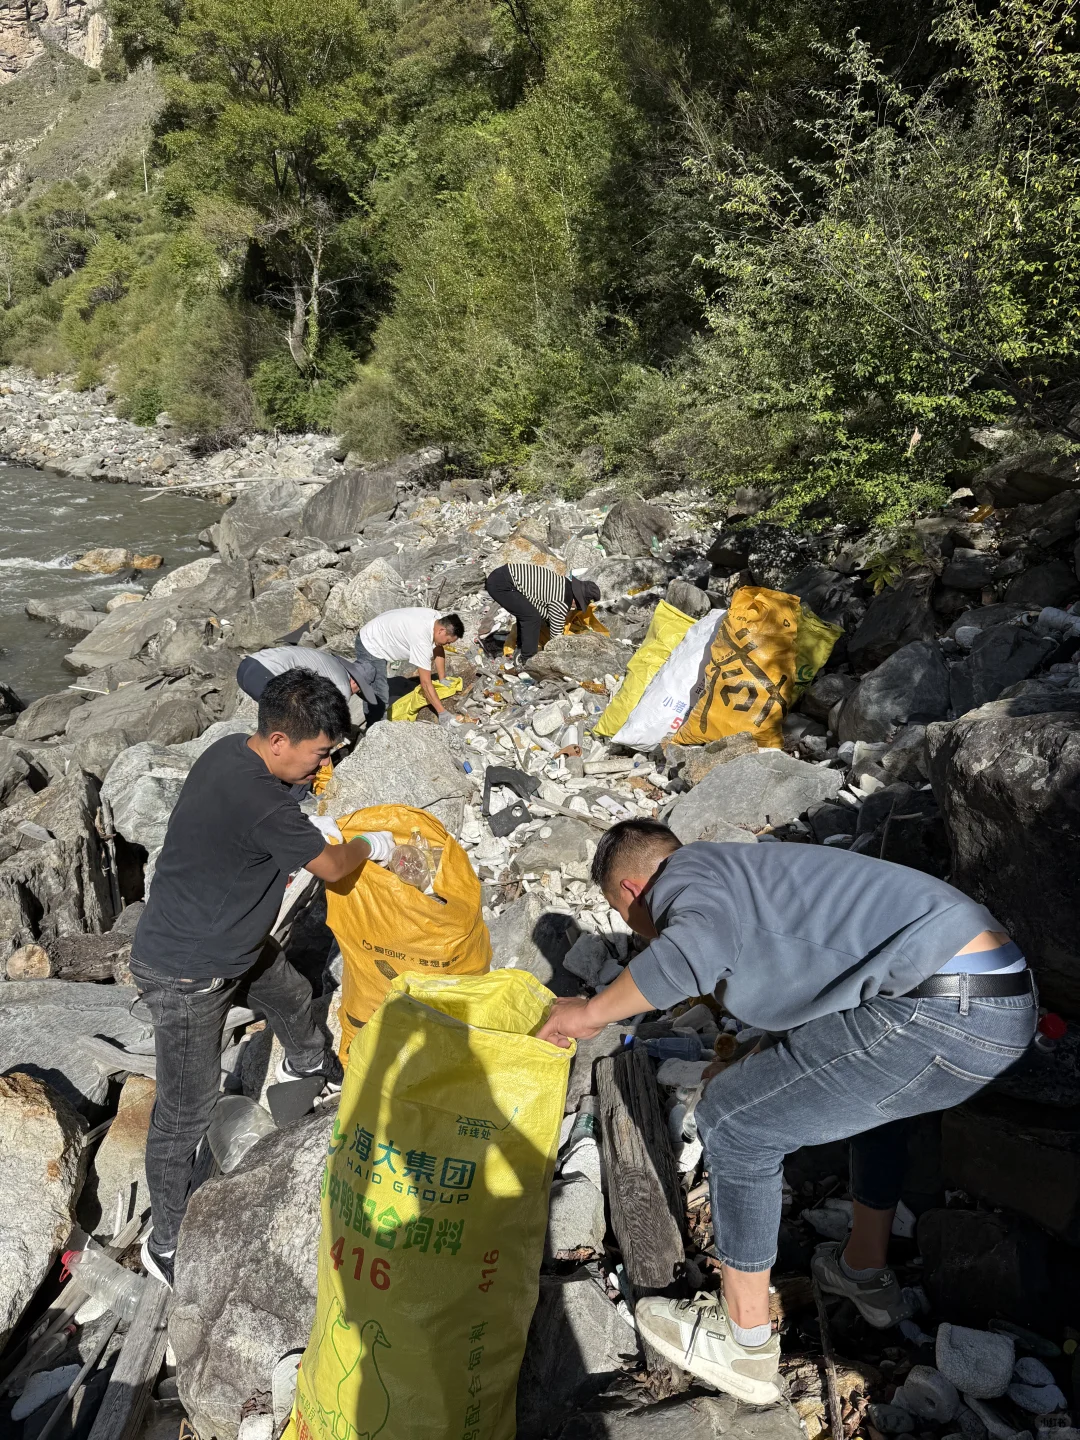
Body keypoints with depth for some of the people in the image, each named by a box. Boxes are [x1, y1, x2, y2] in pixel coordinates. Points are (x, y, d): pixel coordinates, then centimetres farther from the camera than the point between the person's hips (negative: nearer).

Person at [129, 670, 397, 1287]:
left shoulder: (233, 750, -9)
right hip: (186, 976, -10)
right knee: (187, 1112, 4)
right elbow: (330, 865, -19)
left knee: (293, 993, 32)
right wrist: (372, 846, -1)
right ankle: (166, 1243, 24)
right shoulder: (262, 805, -37)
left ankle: (310, 1063, 64)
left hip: (237, 940, 10)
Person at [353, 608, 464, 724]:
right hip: (369, 646, -9)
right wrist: (442, 713, -28)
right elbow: (426, 683, -32)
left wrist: (443, 679, 3)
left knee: (381, 697, 11)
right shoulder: (422, 640, -36)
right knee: (379, 699, -10)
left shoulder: (436, 618, -13)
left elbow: (438, 649, 6)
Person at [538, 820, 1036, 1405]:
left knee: (733, 1121, 4)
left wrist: (591, 1012, -8)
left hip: (941, 1013, -10)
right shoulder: (749, 873, 27)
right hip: (1009, 999, 10)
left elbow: (697, 951, -25)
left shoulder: (685, 872, -1)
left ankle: (745, 1346, 21)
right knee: (869, 1081, 38)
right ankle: (867, 1274, 50)